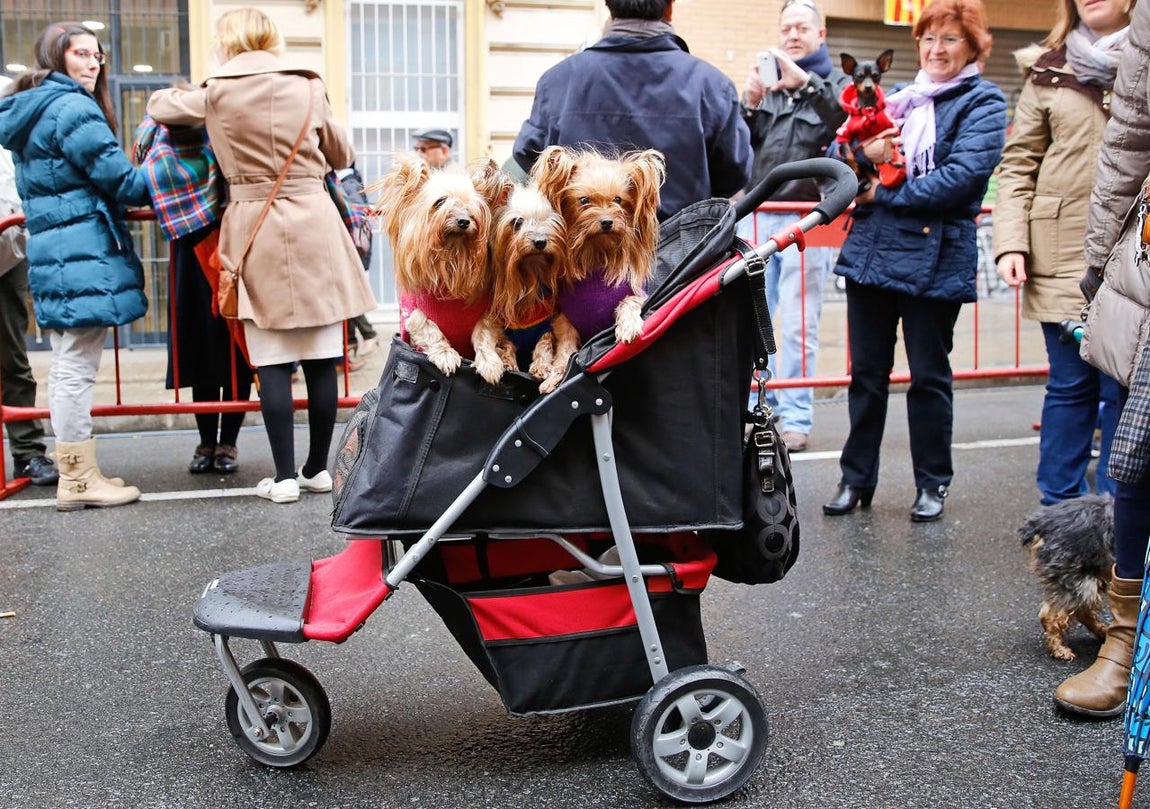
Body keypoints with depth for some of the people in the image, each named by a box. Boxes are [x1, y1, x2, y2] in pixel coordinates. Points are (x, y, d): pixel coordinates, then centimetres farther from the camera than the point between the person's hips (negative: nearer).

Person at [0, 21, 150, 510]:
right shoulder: (72, 108, -11)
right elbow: (119, 178, -12)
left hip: (48, 251, 10)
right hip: (84, 254, -10)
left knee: (66, 366, 14)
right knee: (77, 369, -6)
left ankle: (73, 471, 22)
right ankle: (79, 481, -1)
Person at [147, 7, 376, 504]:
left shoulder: (216, 93, 1)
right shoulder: (309, 89, 5)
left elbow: (160, 107, 20)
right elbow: (341, 156, 17)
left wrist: (176, 95, 41)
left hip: (255, 230, -1)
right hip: (314, 225, 2)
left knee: (272, 363, 1)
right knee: (321, 359, 6)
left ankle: (285, 476, 1)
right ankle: (318, 468, 14)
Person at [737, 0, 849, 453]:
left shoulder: (835, 83, 6)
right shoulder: (766, 81, 14)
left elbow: (848, 117, -16)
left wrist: (804, 81, -28)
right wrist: (750, 105, -12)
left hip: (807, 219, -3)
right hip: (757, 215, 3)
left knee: (798, 325, -1)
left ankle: (796, 417, 7)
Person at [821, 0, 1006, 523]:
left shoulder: (983, 103, -2)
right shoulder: (896, 98, 14)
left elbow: (963, 175, -17)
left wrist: (885, 193, -13)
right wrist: (862, 154, -11)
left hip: (936, 261, -5)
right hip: (870, 253, 5)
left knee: (929, 376, 5)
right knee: (866, 373, 10)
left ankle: (932, 483, 19)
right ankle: (857, 478, 21)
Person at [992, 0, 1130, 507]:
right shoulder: (1048, 71, 11)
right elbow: (1018, 165, 8)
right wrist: (1010, 243, -4)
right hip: (1062, 258, 1)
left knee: (1123, 388, 2)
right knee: (1071, 384, 6)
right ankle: (1061, 505, 16)